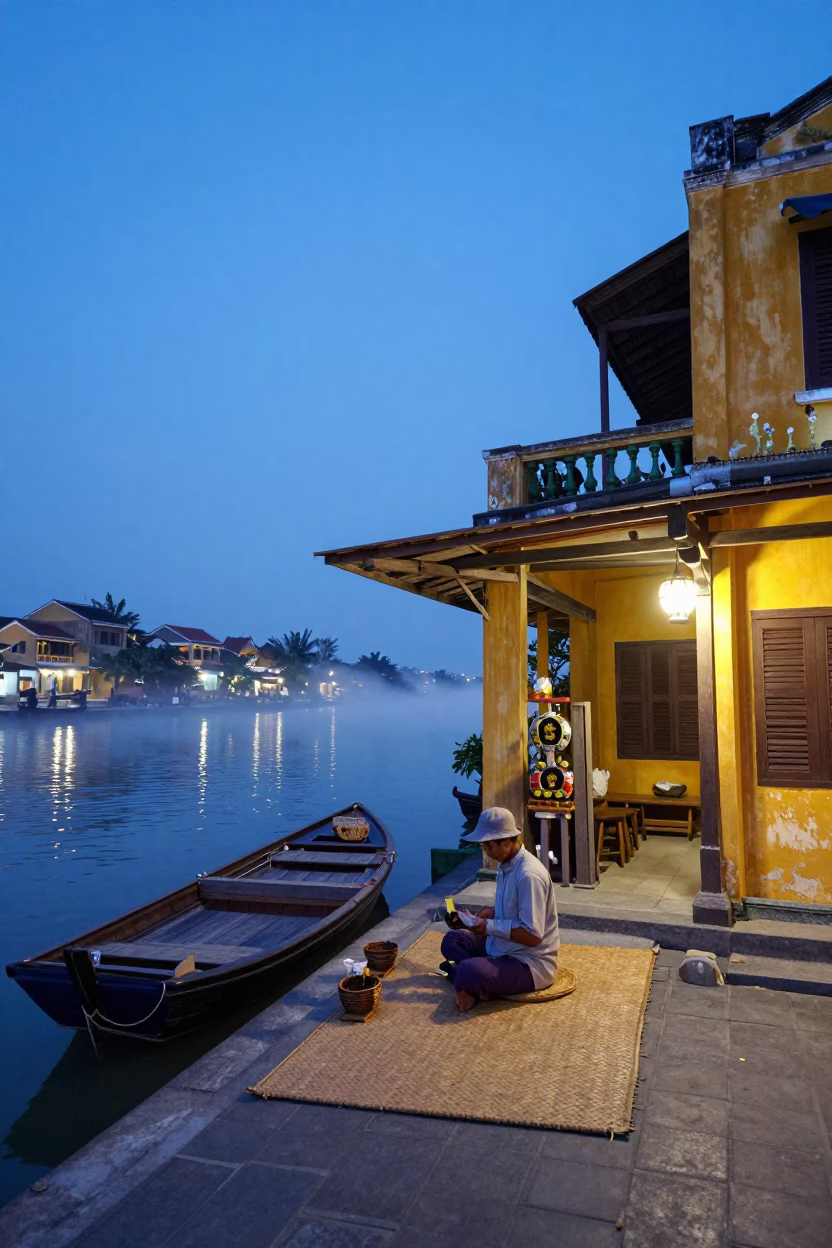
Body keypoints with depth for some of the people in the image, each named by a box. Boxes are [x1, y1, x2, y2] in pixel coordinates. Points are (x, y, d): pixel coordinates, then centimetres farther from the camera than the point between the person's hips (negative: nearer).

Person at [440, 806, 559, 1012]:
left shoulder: (529, 875, -26)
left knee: (468, 974, -34)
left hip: (531, 964, -10)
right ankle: (475, 983, -11)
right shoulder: (506, 864, 4)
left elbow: (532, 936, -27)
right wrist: (476, 917, 2)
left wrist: (490, 926, -20)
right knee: (452, 940, 9)